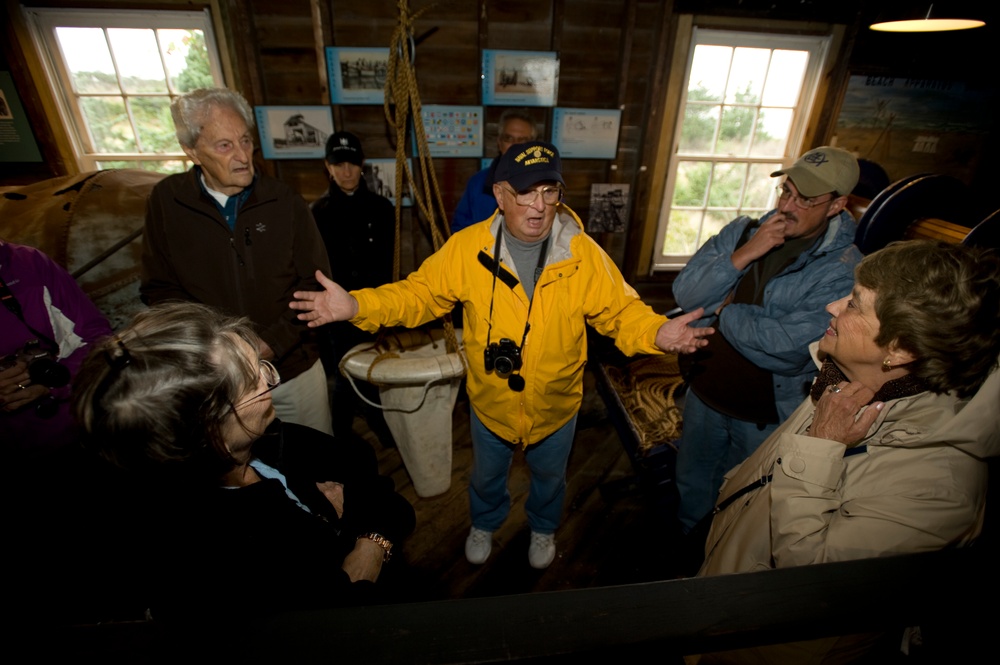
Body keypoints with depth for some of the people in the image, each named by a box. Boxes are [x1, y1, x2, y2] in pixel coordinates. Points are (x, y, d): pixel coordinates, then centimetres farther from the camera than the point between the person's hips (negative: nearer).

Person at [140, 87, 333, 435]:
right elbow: (159, 288, 1)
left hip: (295, 366, 0)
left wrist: (273, 342, -16)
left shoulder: (284, 201, -5)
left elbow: (315, 282, -5)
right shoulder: (166, 200, -3)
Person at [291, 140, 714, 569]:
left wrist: (656, 333, -33)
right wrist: (357, 305, -26)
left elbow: (620, 311, -12)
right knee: (487, 475, 28)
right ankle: (484, 524, 63)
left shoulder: (584, 254, -18)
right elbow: (419, 294, -13)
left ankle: (543, 528, 64)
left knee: (549, 476, 29)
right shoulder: (467, 248, -19)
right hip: (490, 404, 0)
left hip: (555, 406, 1)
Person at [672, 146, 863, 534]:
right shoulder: (742, 231, -6)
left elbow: (787, 348, -31)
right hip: (704, 393, 4)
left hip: (766, 417, -4)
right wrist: (741, 256, -26)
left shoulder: (845, 271, -20)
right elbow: (685, 294, -13)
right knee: (690, 488, 26)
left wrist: (722, 309, -17)